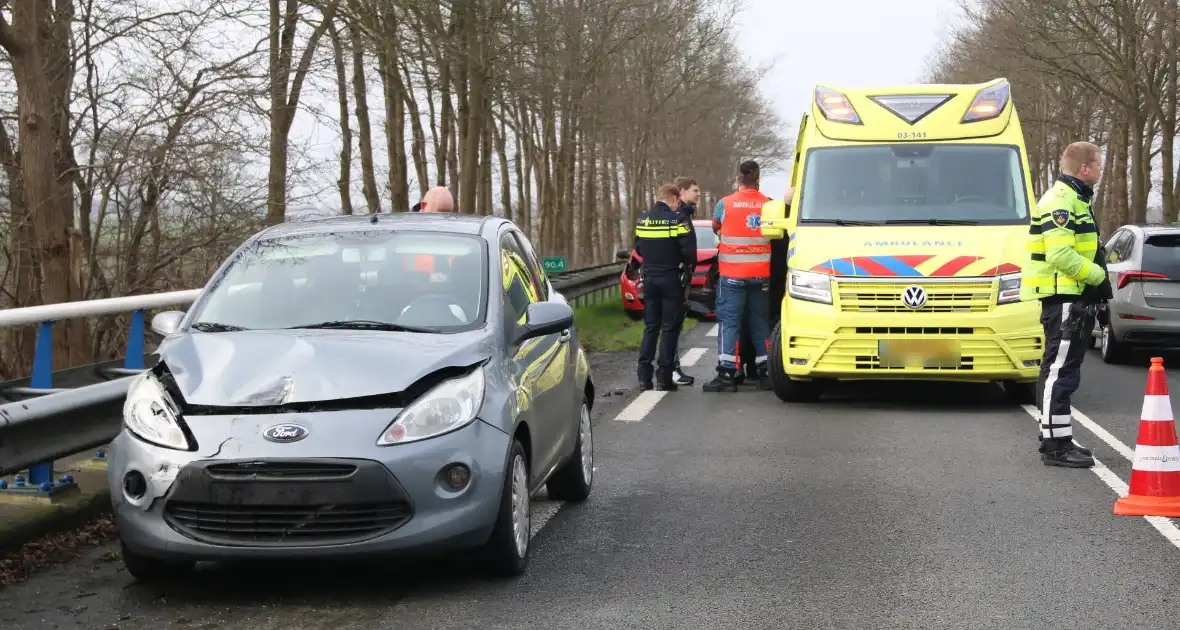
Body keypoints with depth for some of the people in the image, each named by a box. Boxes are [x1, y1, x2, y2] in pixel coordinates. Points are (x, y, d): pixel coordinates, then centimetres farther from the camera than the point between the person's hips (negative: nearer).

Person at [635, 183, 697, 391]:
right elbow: (689, 251, -15)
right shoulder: (677, 220, -12)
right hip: (670, 278, -5)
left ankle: (644, 376, 9)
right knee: (669, 329, 1)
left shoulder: (642, 220, 5)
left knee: (650, 327, 12)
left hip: (649, 278, 5)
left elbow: (638, 249, 10)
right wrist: (687, 265, 5)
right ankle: (663, 378, 0)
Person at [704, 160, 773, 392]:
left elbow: (715, 228, 11)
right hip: (761, 275, 3)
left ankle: (726, 375, -8)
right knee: (760, 322, 11)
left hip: (733, 275, -3)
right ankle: (765, 373, 13)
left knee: (729, 323, -1)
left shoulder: (725, 204, -6)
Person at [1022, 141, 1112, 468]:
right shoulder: (1061, 200, -15)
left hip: (1073, 299, 11)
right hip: (1064, 298, -11)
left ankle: (1055, 439, 23)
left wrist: (1097, 277, 13)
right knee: (1060, 371, -10)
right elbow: (1060, 255, -25)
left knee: (1060, 371, 15)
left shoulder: (1073, 198, 20)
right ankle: (1056, 446, -9)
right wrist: (1098, 276, -15)